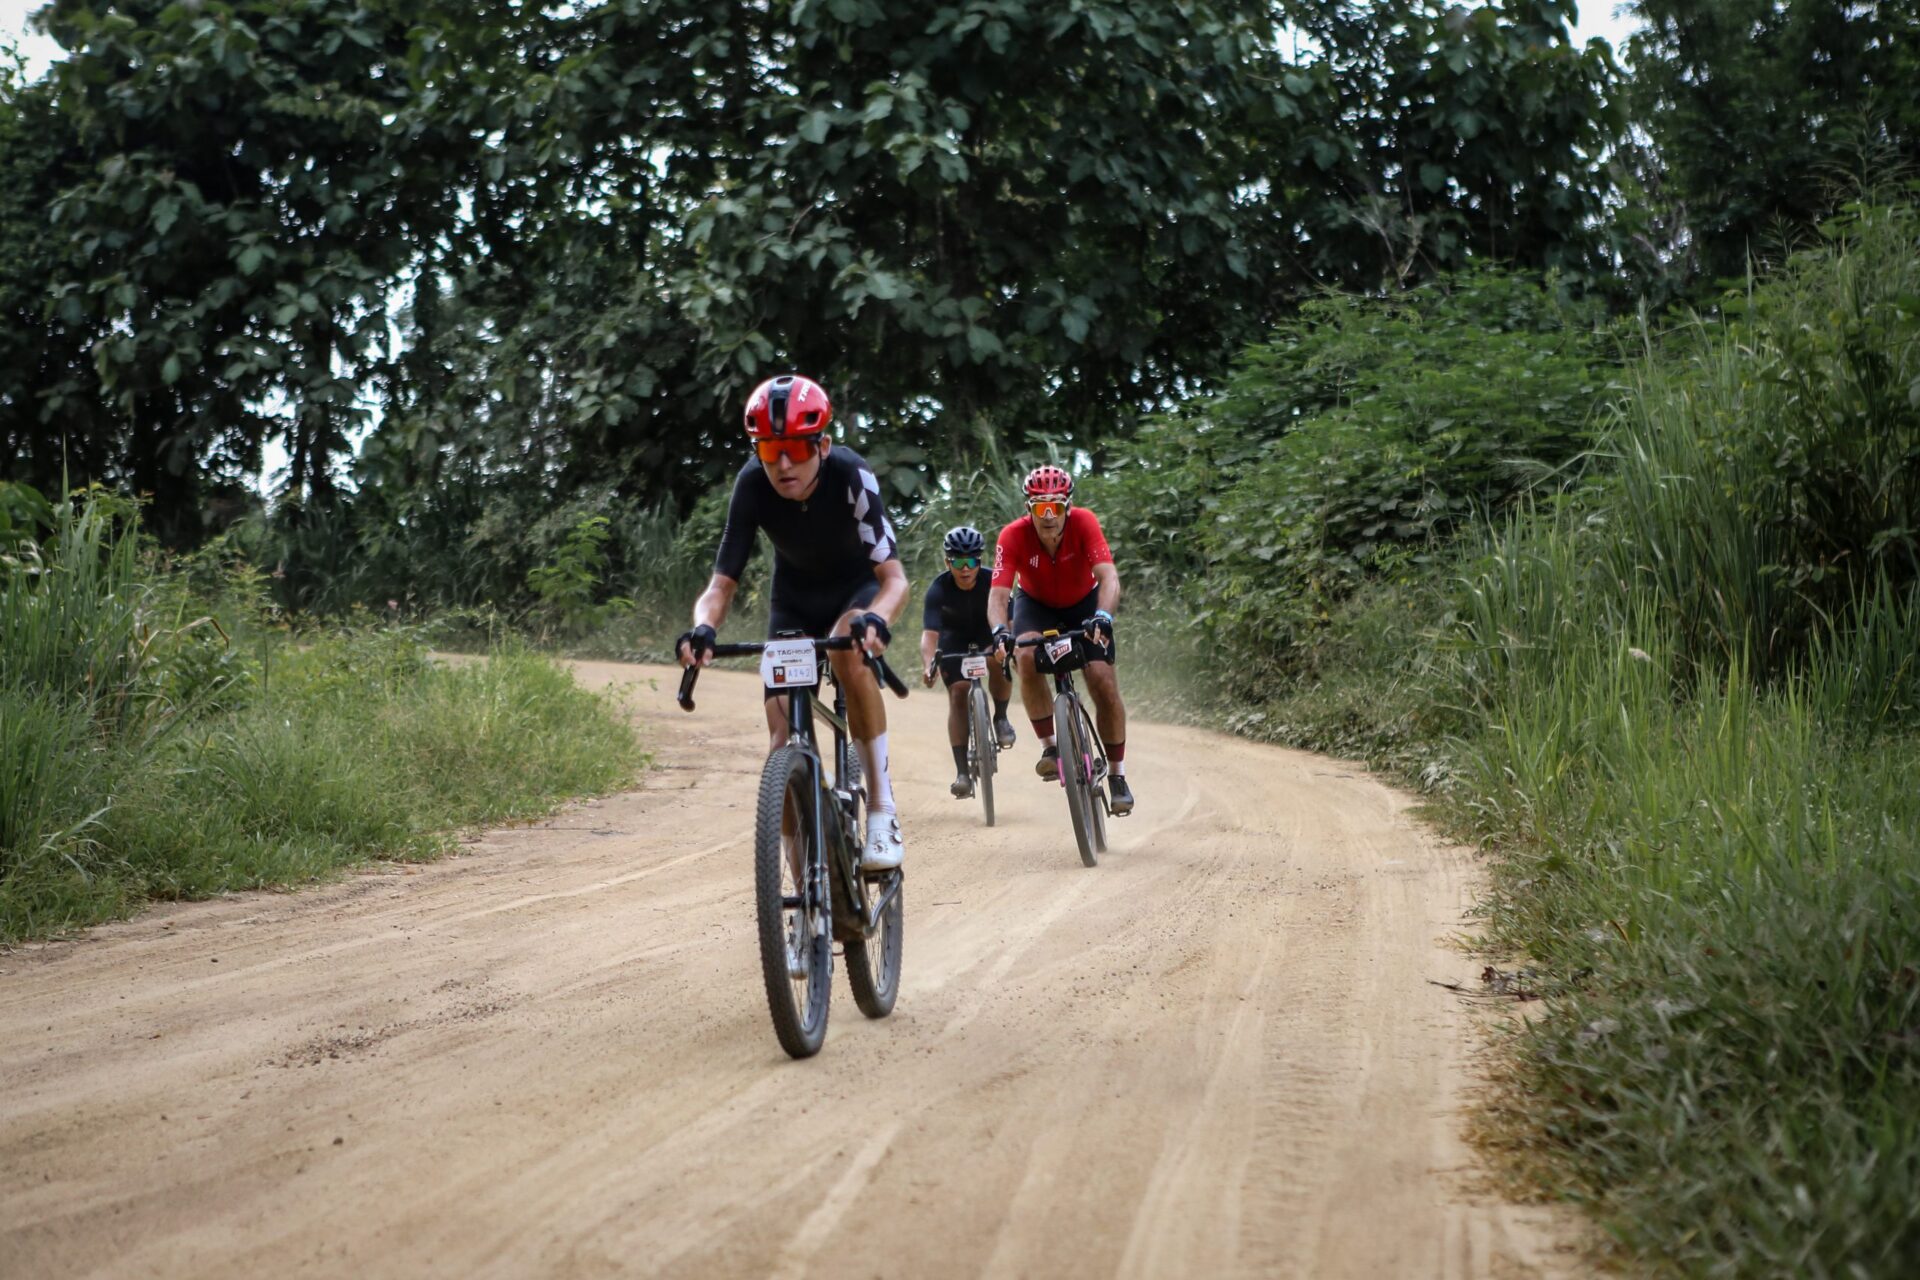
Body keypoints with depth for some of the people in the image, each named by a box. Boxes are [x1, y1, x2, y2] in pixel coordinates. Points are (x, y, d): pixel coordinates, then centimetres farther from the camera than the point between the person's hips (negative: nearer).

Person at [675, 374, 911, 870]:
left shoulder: (850, 476, -32)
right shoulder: (753, 485, -25)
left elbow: (894, 577, -35)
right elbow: (722, 584, -24)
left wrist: (876, 619, -58)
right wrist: (703, 627, -46)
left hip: (858, 587, -2)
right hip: (795, 598, 3)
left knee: (847, 647, -37)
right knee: (784, 734, -11)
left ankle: (882, 808, -27)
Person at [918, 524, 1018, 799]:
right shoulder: (939, 589, -29)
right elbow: (930, 632, -38)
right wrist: (927, 666, -55)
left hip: (988, 632, 0)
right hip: (954, 639, 0)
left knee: (998, 662, -32)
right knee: (958, 692, -16)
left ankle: (1000, 718, -2)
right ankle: (962, 773, -15)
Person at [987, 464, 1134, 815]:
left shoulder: (1084, 523, -31)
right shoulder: (1013, 536, -30)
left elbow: (1108, 577, -40)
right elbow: (998, 594, -35)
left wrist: (1103, 617, -58)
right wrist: (999, 631, -56)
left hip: (1083, 603, 0)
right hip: (1036, 604, 0)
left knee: (1103, 681, -14)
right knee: (1026, 656, -31)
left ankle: (1117, 776, 3)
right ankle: (1049, 747, -16)